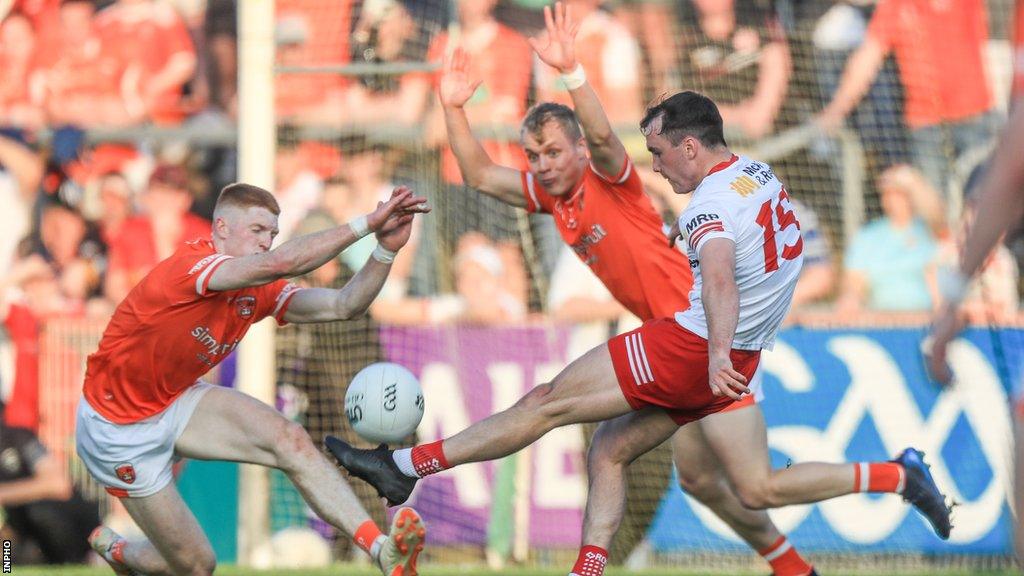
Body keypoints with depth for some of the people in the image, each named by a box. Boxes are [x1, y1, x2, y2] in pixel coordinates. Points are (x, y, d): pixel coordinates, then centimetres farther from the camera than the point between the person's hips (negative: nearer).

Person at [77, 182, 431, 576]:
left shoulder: (257, 292, -4)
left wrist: (386, 250, -28)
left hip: (176, 403, 7)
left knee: (290, 441, -20)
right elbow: (280, 263, -44)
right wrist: (365, 224, -45)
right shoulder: (191, 265, -28)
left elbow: (341, 305, -13)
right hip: (118, 429, -7)